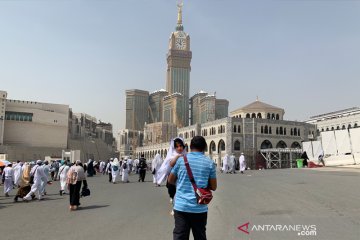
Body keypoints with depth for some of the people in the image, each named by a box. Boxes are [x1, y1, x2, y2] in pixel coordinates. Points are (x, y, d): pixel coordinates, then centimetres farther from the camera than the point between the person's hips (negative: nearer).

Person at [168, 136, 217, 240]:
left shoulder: (180, 159, -1)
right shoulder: (209, 163, -1)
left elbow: (171, 180, 8)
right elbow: (213, 187, 3)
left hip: (181, 206, 0)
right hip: (200, 208, 1)